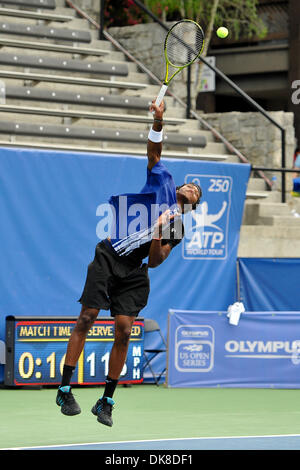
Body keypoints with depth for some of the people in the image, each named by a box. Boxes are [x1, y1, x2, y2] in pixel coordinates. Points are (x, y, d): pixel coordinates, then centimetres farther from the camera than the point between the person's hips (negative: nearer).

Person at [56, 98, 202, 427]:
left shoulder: (177, 228, 12)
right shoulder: (163, 182, 11)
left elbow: (155, 261, 3)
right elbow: (154, 152, 5)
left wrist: (158, 234, -15)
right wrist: (158, 121, -11)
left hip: (133, 274, 2)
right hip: (107, 259, -1)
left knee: (123, 332, -7)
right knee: (86, 319, -8)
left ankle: (106, 402, 4)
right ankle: (65, 389, -3)